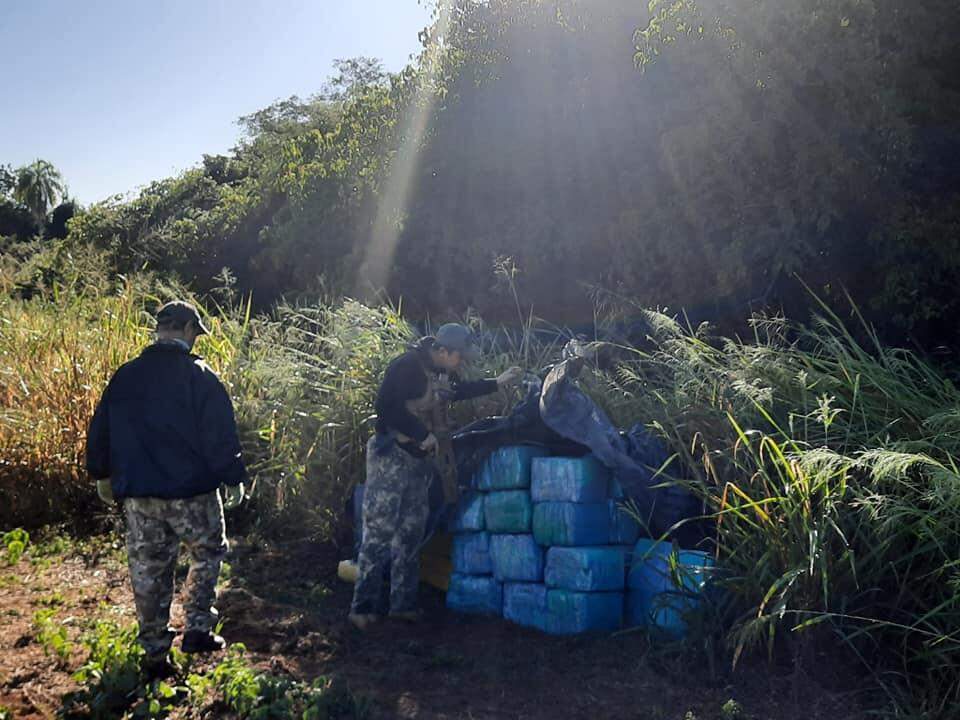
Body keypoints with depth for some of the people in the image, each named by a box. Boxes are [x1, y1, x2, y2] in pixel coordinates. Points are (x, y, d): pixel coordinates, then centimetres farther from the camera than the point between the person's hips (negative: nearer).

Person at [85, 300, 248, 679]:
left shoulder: (125, 376, 4)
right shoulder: (200, 377, -11)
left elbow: (100, 430, 12)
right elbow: (221, 435, -12)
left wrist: (103, 475, 24)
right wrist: (233, 478, -1)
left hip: (138, 494, 4)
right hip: (191, 491, -4)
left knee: (148, 571, 12)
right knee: (208, 554, 19)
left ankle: (154, 654, 18)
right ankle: (198, 629, 15)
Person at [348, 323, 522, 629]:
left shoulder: (441, 372, 10)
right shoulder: (407, 367, -17)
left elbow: (458, 391, 30)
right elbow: (387, 407, -23)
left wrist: (498, 383, 27)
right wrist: (424, 435, -19)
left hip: (418, 458, 9)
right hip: (391, 455, -9)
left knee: (411, 532, 10)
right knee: (379, 529, -9)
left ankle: (403, 604, 18)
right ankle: (363, 607, -3)